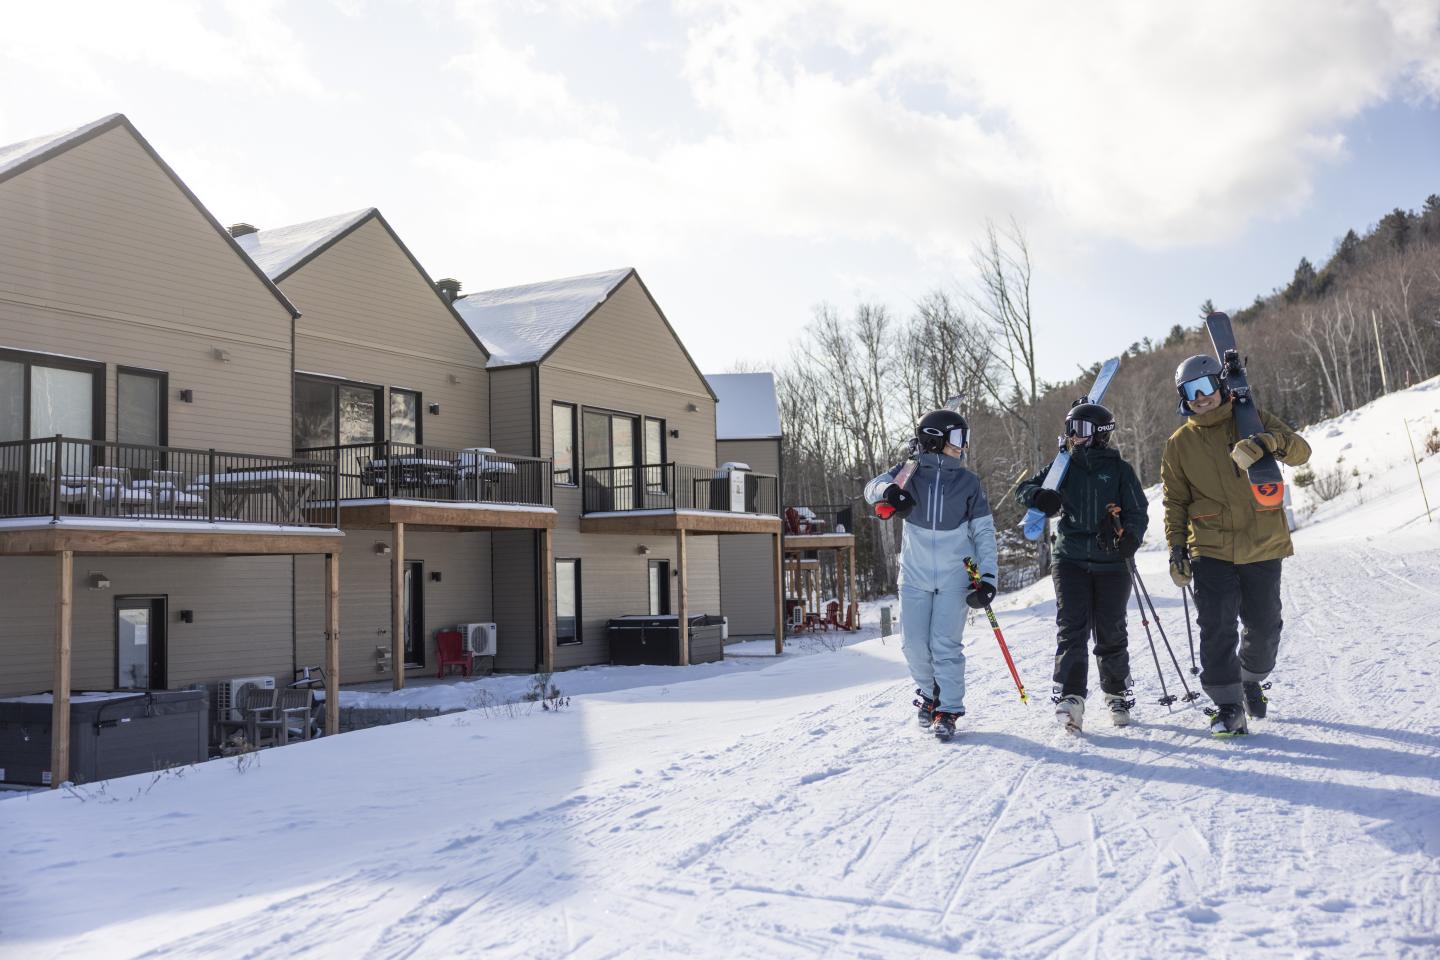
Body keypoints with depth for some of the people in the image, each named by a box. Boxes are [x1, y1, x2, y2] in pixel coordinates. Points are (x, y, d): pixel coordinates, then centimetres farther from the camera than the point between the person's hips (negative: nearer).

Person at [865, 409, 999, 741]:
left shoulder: (968, 482, 4)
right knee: (914, 644, 1)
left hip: (954, 577, -1)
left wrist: (987, 577, -6)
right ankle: (929, 694, 27)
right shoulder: (909, 473, 4)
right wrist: (887, 490, -32)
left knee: (946, 645, -7)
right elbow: (872, 488, -7)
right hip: (915, 574, 1)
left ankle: (949, 710, 4)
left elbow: (984, 532, 4)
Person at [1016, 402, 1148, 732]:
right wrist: (1039, 496, -12)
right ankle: (1070, 697, -14)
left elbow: (1138, 513, 2)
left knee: (1111, 633, 6)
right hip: (1071, 559, 1)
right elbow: (1023, 489, 12)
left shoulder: (1120, 470, 4)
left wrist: (1128, 538, -20)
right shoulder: (1064, 467, 11)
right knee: (1072, 629, -11)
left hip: (1111, 563, -1)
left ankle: (1118, 695, 23)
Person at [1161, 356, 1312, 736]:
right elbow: (1175, 501, 9)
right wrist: (1177, 547, 0)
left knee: (1264, 626, 10)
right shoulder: (1179, 444, 6)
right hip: (1210, 551, 0)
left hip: (1263, 547, 0)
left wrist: (1268, 441, -30)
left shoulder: (1253, 421, 3)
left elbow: (1300, 450, -9)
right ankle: (1227, 707, 1)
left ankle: (1252, 679, 38)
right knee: (1217, 630, -8)